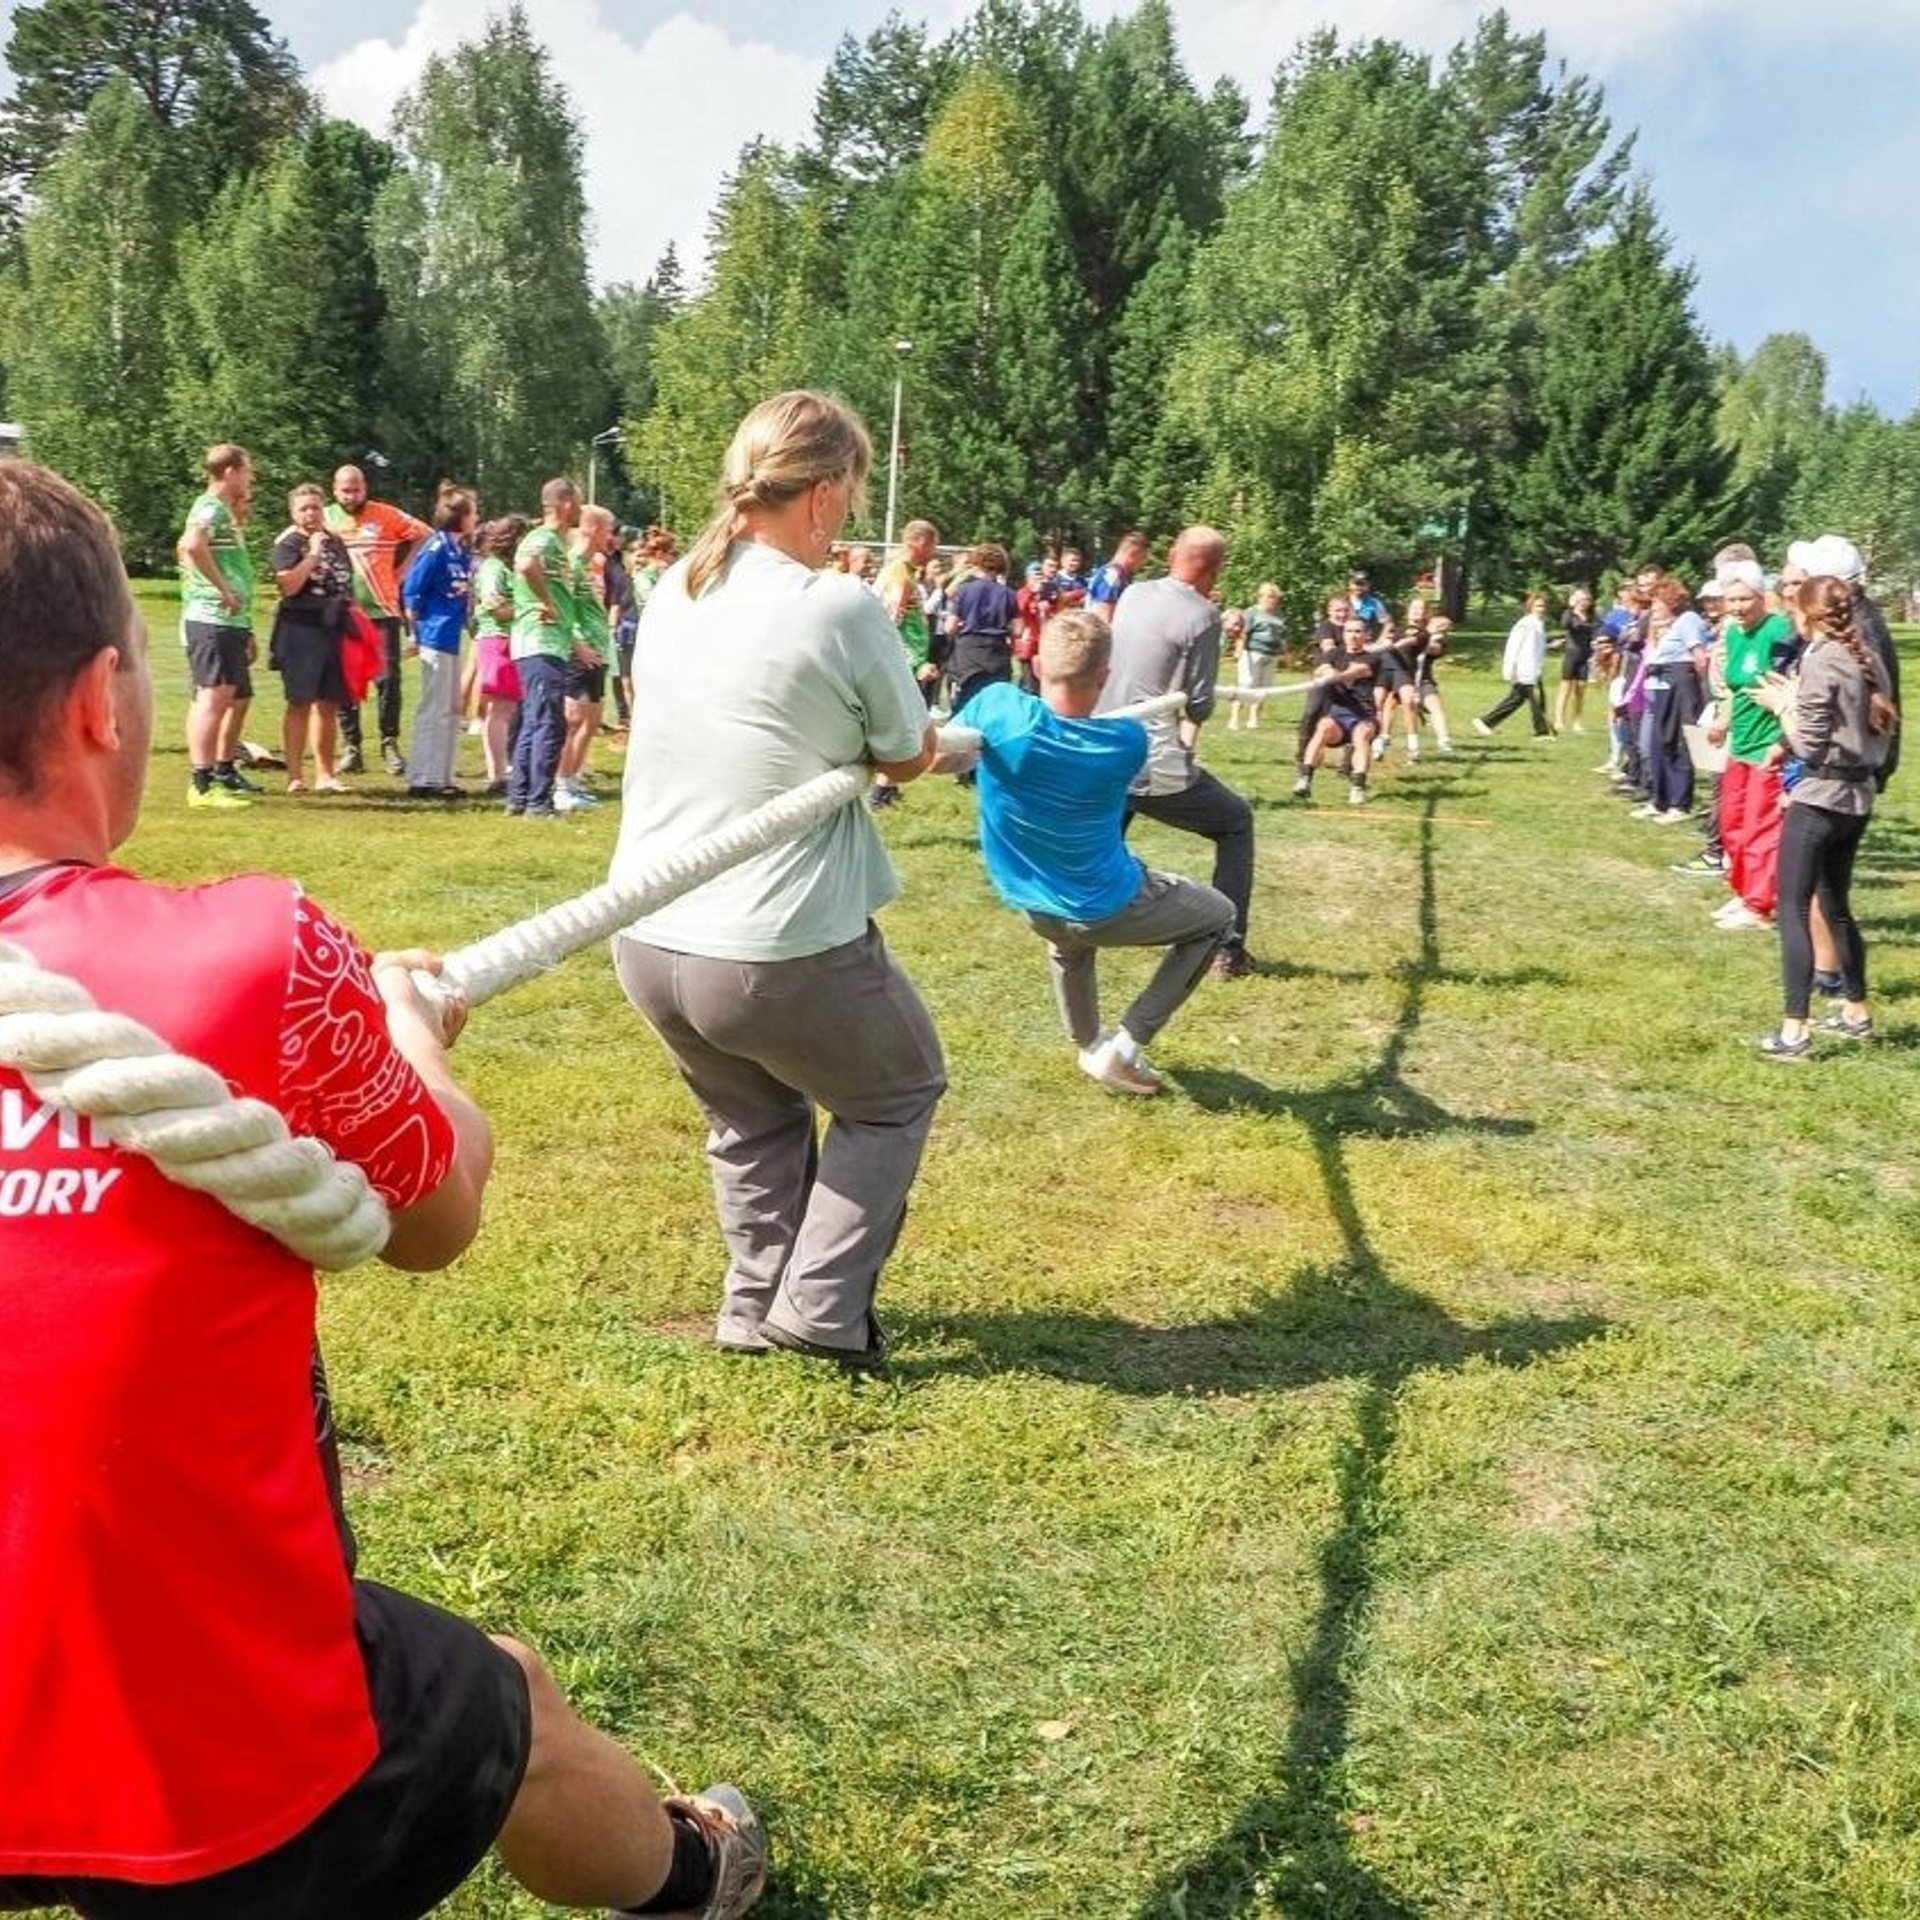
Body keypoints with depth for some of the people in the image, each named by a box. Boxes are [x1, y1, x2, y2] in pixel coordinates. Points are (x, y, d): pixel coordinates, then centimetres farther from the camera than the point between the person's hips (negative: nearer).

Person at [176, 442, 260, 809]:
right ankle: (202, 783, -17)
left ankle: (224, 770, 32)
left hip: (232, 622, 11)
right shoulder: (211, 507, -9)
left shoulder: (223, 511, 23)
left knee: (239, 697, 19)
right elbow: (193, 545, -30)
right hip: (212, 618, -11)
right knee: (214, 697, -14)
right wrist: (223, 589, -24)